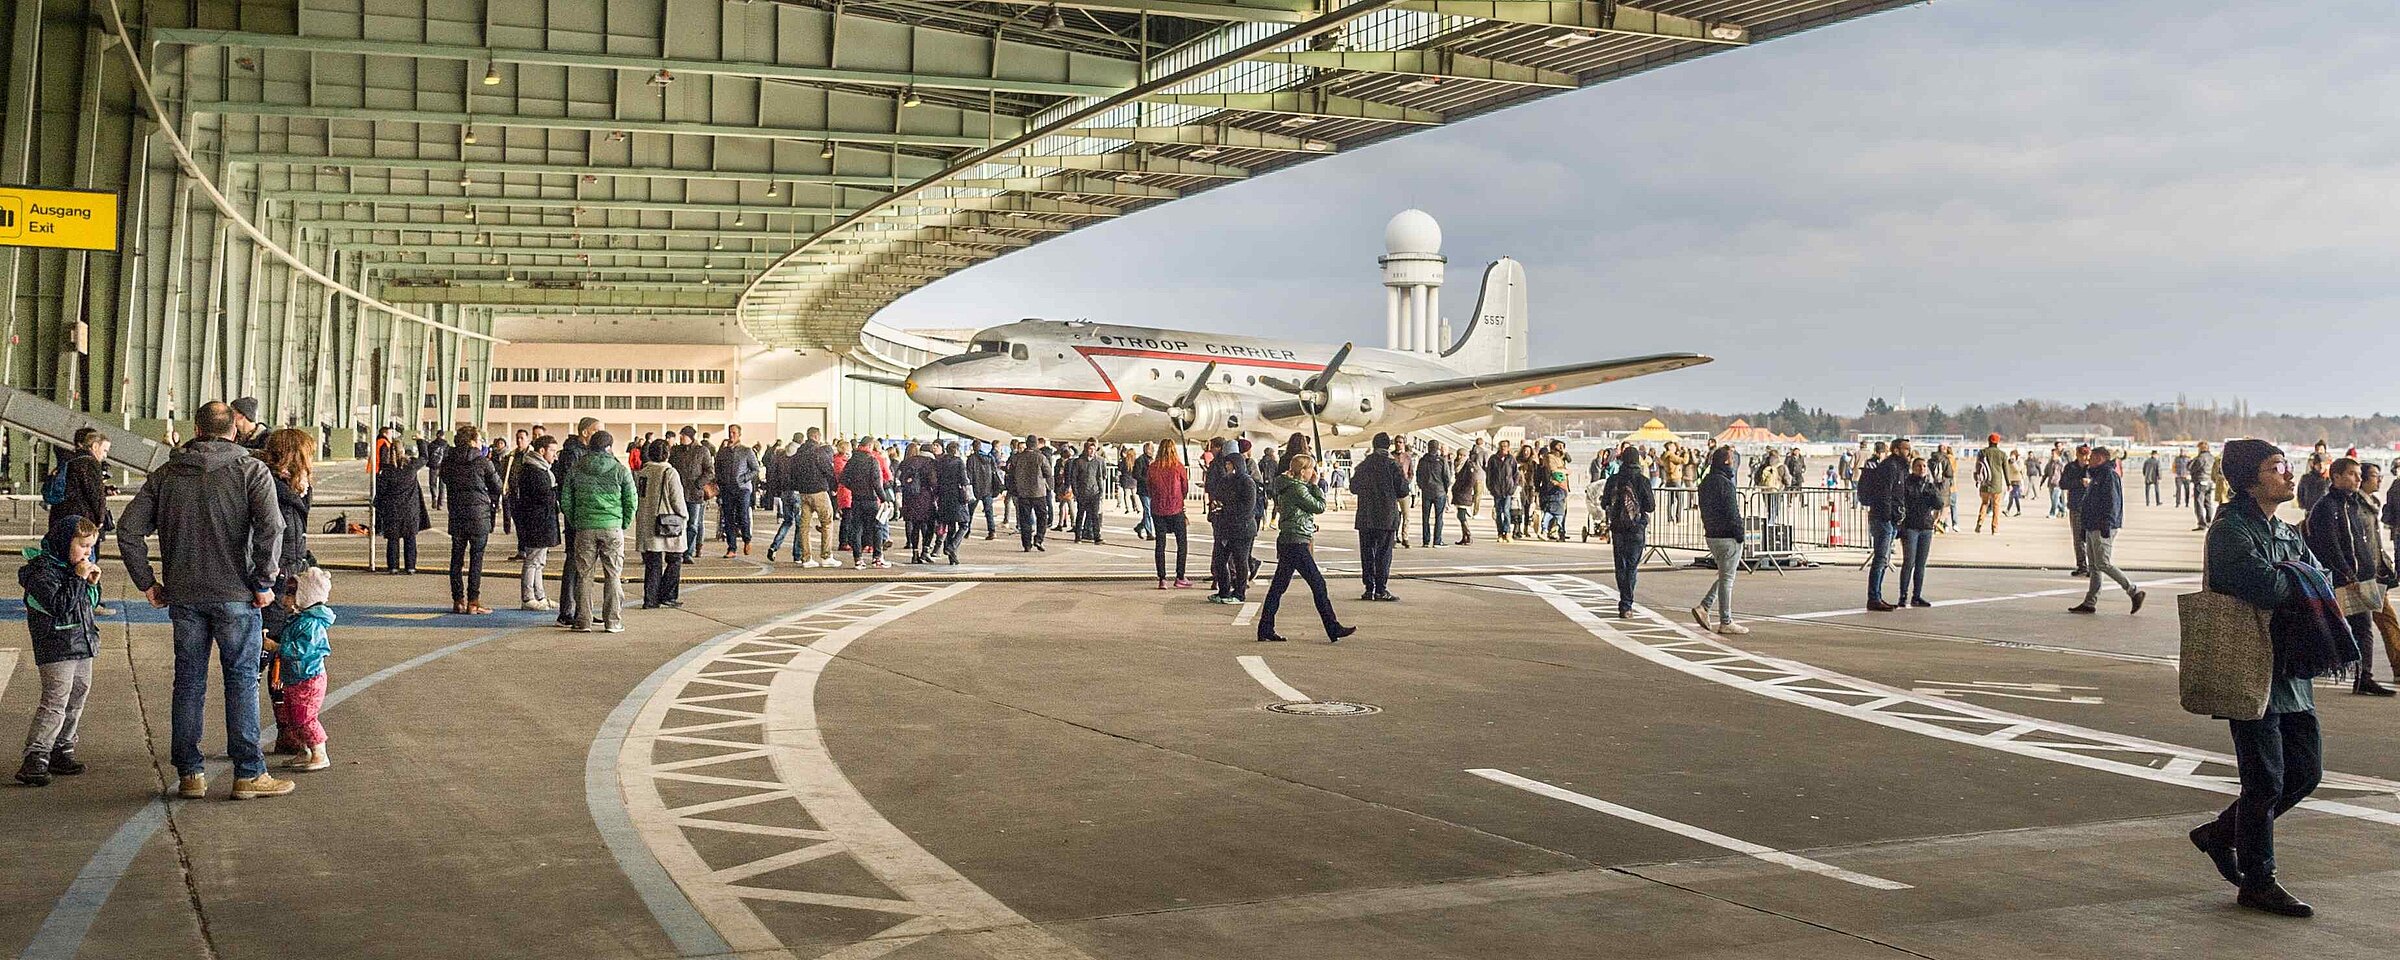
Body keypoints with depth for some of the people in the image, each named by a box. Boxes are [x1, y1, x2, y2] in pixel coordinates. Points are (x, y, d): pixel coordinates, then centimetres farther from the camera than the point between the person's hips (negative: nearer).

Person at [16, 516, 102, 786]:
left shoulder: (73, 566, 14)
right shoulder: (42, 569, -13)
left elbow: (90, 604, 21)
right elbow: (59, 605, -23)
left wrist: (92, 583, 4)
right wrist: (78, 578, -22)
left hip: (82, 646, 9)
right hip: (56, 649, -9)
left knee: (76, 701, 14)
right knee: (55, 703, -15)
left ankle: (61, 752, 24)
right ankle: (35, 760, -15)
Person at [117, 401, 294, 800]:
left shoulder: (166, 474, 8)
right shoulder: (250, 470, -3)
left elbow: (128, 530, 3)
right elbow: (270, 527, -17)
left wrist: (147, 583, 8)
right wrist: (264, 583, -9)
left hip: (183, 595, 3)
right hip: (235, 595, -3)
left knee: (188, 682, 11)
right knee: (242, 680, 3)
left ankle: (189, 774, 15)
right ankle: (249, 774, 3)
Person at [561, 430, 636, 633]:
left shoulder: (575, 470, 5)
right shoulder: (620, 470, -1)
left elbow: (565, 501, 7)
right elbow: (632, 500, 0)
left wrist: (574, 523, 17)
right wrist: (624, 524, 11)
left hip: (584, 528, 2)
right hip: (612, 528, -2)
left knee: (584, 574, 7)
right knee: (613, 575, 5)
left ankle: (583, 621, 7)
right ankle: (613, 621, 5)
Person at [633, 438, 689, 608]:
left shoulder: (643, 472, 7)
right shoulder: (670, 473, -11)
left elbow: (637, 497, 12)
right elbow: (677, 499, -11)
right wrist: (685, 516, 4)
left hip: (646, 524, 6)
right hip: (667, 524, -6)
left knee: (652, 564, 9)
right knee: (674, 560, 8)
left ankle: (650, 599, 7)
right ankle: (668, 595, 4)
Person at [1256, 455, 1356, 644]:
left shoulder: (1287, 487, 14)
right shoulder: (1298, 489, -15)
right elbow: (1319, 507, -10)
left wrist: (1312, 486, 11)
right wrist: (1315, 485, -2)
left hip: (1286, 542, 10)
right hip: (1296, 544, -10)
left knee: (1278, 586, 9)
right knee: (1318, 584, -4)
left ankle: (1265, 630, 10)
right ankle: (1334, 630, -1)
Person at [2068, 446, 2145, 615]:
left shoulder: (2109, 475, -12)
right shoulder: (2097, 475, 19)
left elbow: (2113, 503, -20)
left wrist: (2106, 525, -25)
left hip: (2102, 527, -10)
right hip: (2092, 527, 10)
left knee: (2103, 564, -11)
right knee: (2094, 566, 9)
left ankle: (2135, 592, -4)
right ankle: (2090, 603, 11)